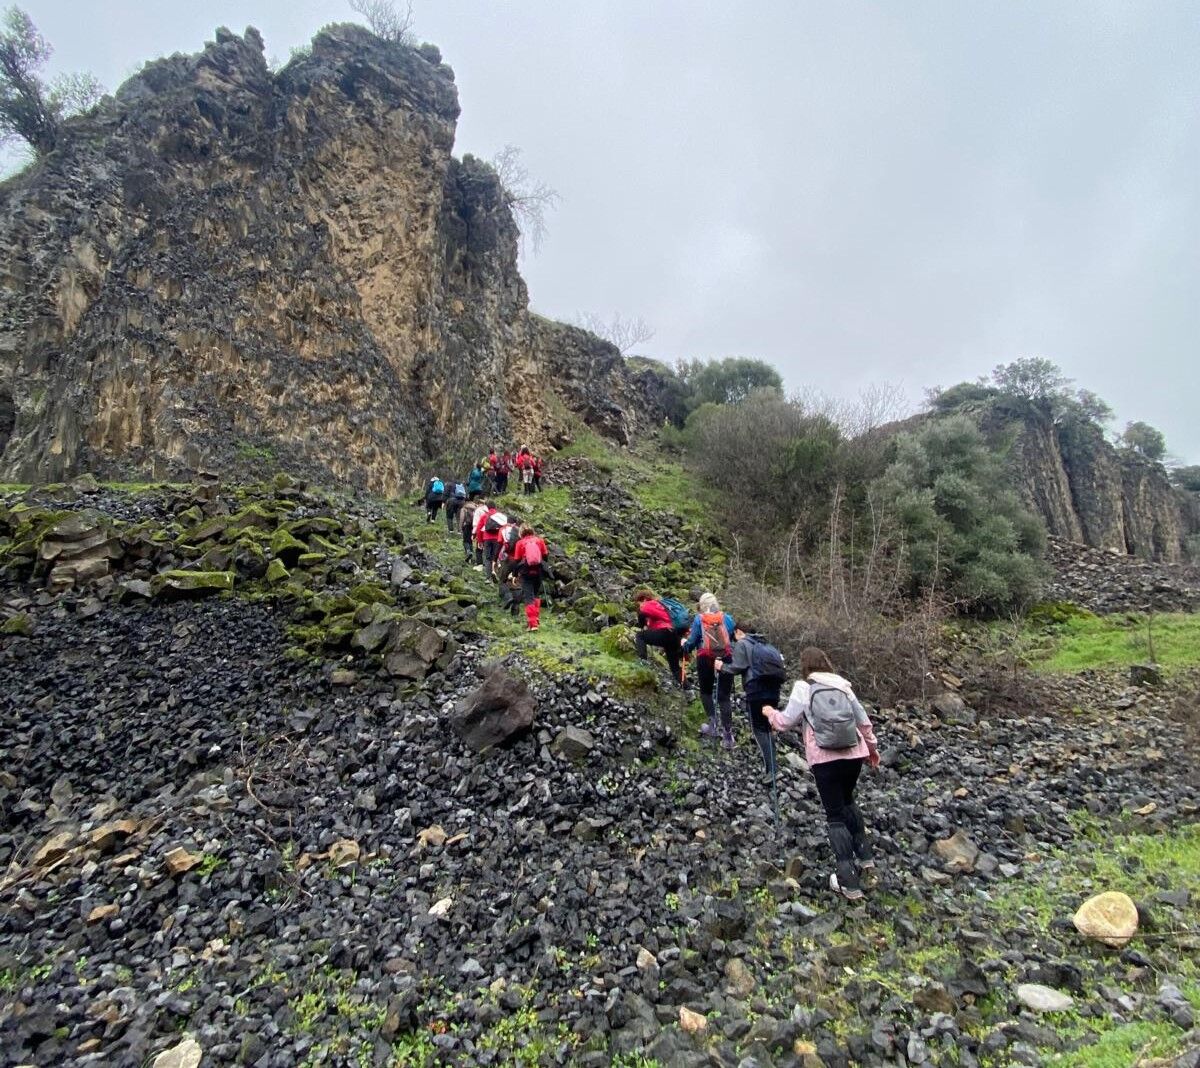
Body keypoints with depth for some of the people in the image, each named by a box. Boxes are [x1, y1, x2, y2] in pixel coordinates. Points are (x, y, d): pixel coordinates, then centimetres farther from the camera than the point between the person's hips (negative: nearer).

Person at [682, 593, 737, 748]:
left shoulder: (698, 619, -1)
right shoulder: (727, 618, 3)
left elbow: (692, 641, -1)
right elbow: (733, 637, 5)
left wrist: (685, 649, 20)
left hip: (706, 659, -1)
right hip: (726, 658, 1)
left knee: (706, 692, 22)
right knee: (725, 696, 8)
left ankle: (713, 725, 9)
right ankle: (728, 735, 4)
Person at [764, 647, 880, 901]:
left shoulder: (803, 688, -3)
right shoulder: (843, 685, 8)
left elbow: (785, 722, 0)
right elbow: (864, 721, 14)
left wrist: (770, 712, 20)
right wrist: (872, 748, 30)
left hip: (825, 759, -4)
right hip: (853, 755, 5)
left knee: (835, 816, 5)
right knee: (847, 801, 30)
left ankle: (849, 882, 5)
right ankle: (864, 855, 34)